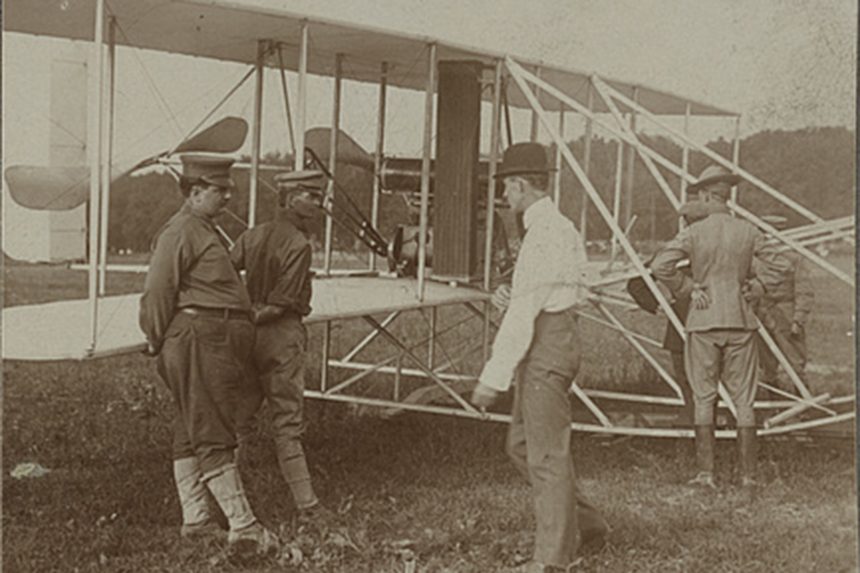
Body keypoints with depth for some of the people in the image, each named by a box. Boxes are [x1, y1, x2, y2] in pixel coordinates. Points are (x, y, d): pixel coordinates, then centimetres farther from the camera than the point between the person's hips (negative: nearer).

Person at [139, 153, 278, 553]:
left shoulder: (204, 230, 21)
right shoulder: (180, 231, -11)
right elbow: (157, 291, -15)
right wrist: (158, 342, -7)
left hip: (216, 344, 10)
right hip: (198, 341, -10)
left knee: (192, 432, 12)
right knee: (213, 435, -10)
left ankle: (195, 519, 18)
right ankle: (242, 525, -11)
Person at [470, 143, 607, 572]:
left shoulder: (542, 236, -17)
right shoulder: (564, 229, 15)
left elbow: (523, 316, -21)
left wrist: (493, 378, -19)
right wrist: (511, 298, 7)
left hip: (544, 346, -11)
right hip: (560, 334, 11)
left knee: (547, 453, -3)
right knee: (522, 444, 17)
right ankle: (585, 523, 23)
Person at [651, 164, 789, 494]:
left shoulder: (694, 233, -6)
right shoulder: (748, 232, 0)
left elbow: (660, 266, -15)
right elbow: (780, 266, 3)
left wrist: (688, 287, -3)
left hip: (703, 320, -2)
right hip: (740, 319, 2)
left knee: (703, 398, 6)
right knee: (743, 399, 6)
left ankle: (706, 473, 6)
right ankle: (747, 476, 7)